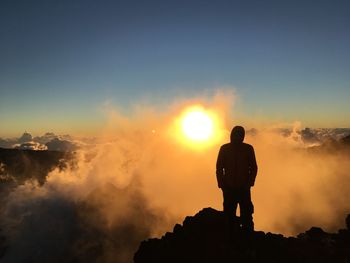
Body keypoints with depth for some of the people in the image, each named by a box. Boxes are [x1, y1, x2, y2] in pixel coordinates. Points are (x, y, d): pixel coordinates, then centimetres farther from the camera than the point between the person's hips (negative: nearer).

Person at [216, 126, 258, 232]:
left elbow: (253, 167, 9)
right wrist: (222, 184, -2)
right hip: (229, 188, 0)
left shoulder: (248, 148, 6)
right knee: (228, 215, 0)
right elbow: (219, 168, 7)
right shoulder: (224, 149, 6)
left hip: (244, 188, 0)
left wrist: (249, 183, -3)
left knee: (246, 215, -1)